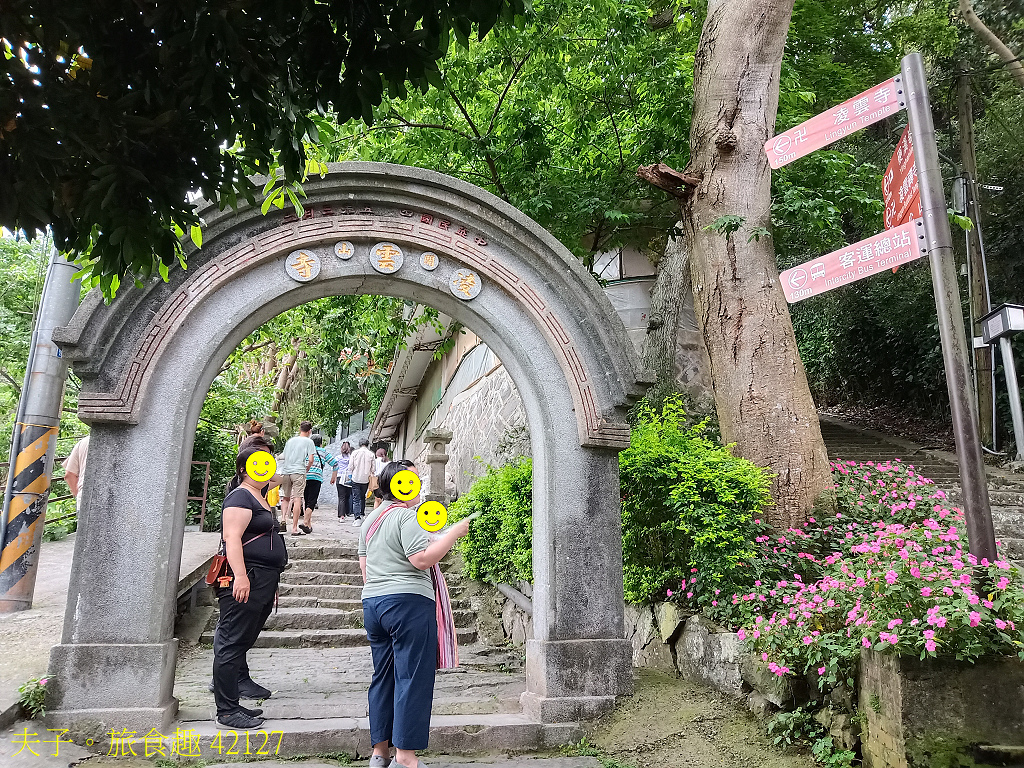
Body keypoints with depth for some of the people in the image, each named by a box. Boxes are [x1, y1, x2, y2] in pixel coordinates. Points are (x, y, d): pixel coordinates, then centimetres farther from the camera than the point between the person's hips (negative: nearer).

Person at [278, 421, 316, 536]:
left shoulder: (290, 440, 18)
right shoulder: (309, 441, 3)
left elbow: (283, 457, 21)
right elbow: (310, 460, -5)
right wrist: (307, 470, 11)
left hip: (285, 471, 5)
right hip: (299, 472, -5)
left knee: (285, 498, 19)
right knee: (297, 499, -5)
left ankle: (283, 518, -1)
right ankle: (294, 528, -7)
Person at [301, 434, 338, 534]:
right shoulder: (323, 451, 10)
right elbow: (335, 463, 9)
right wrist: (334, 476, 21)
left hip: (303, 477, 4)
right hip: (315, 478, -4)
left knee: (307, 501, 11)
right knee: (312, 502, -7)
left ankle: (309, 525, 15)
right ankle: (306, 523, -22)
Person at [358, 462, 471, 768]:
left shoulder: (370, 519, 17)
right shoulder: (407, 516, -12)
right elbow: (422, 559, -20)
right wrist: (455, 532, -14)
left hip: (372, 603, 9)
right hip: (408, 602, -9)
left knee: (383, 677, 15)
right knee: (412, 677, -2)